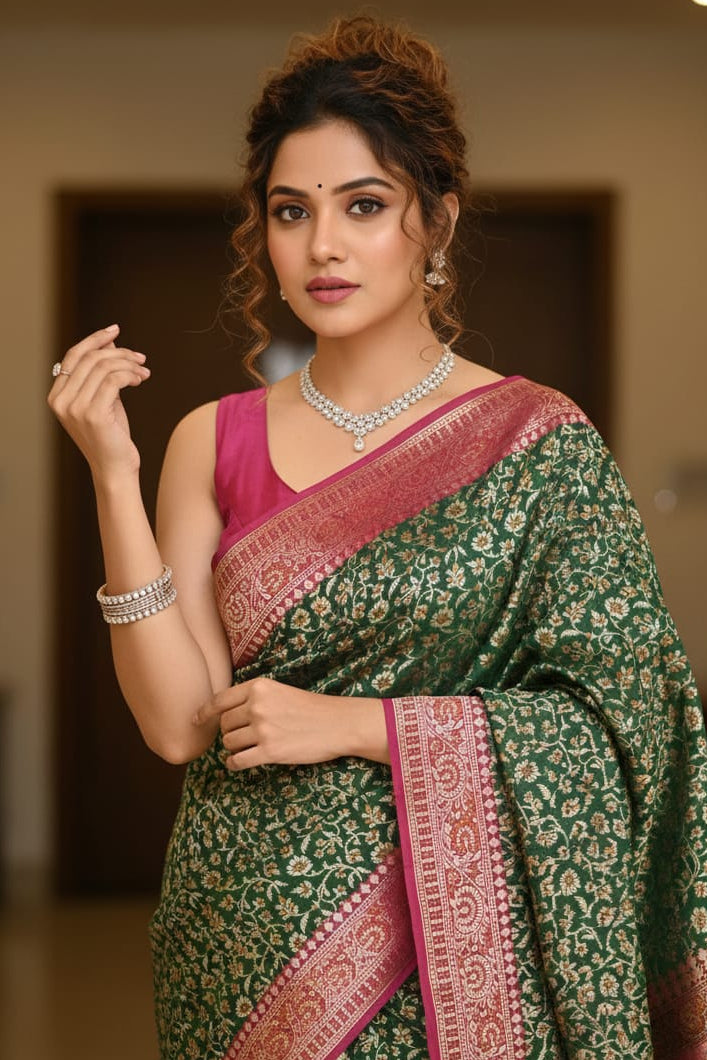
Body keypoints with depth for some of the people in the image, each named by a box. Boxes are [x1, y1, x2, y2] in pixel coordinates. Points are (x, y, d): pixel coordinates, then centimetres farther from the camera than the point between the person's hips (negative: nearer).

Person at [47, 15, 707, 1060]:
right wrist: (115, 477, -12)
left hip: (451, 953, -2)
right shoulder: (216, 442, 2)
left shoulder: (537, 440, -5)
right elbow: (179, 722, -5)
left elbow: (618, 722, -9)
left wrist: (351, 722, -14)